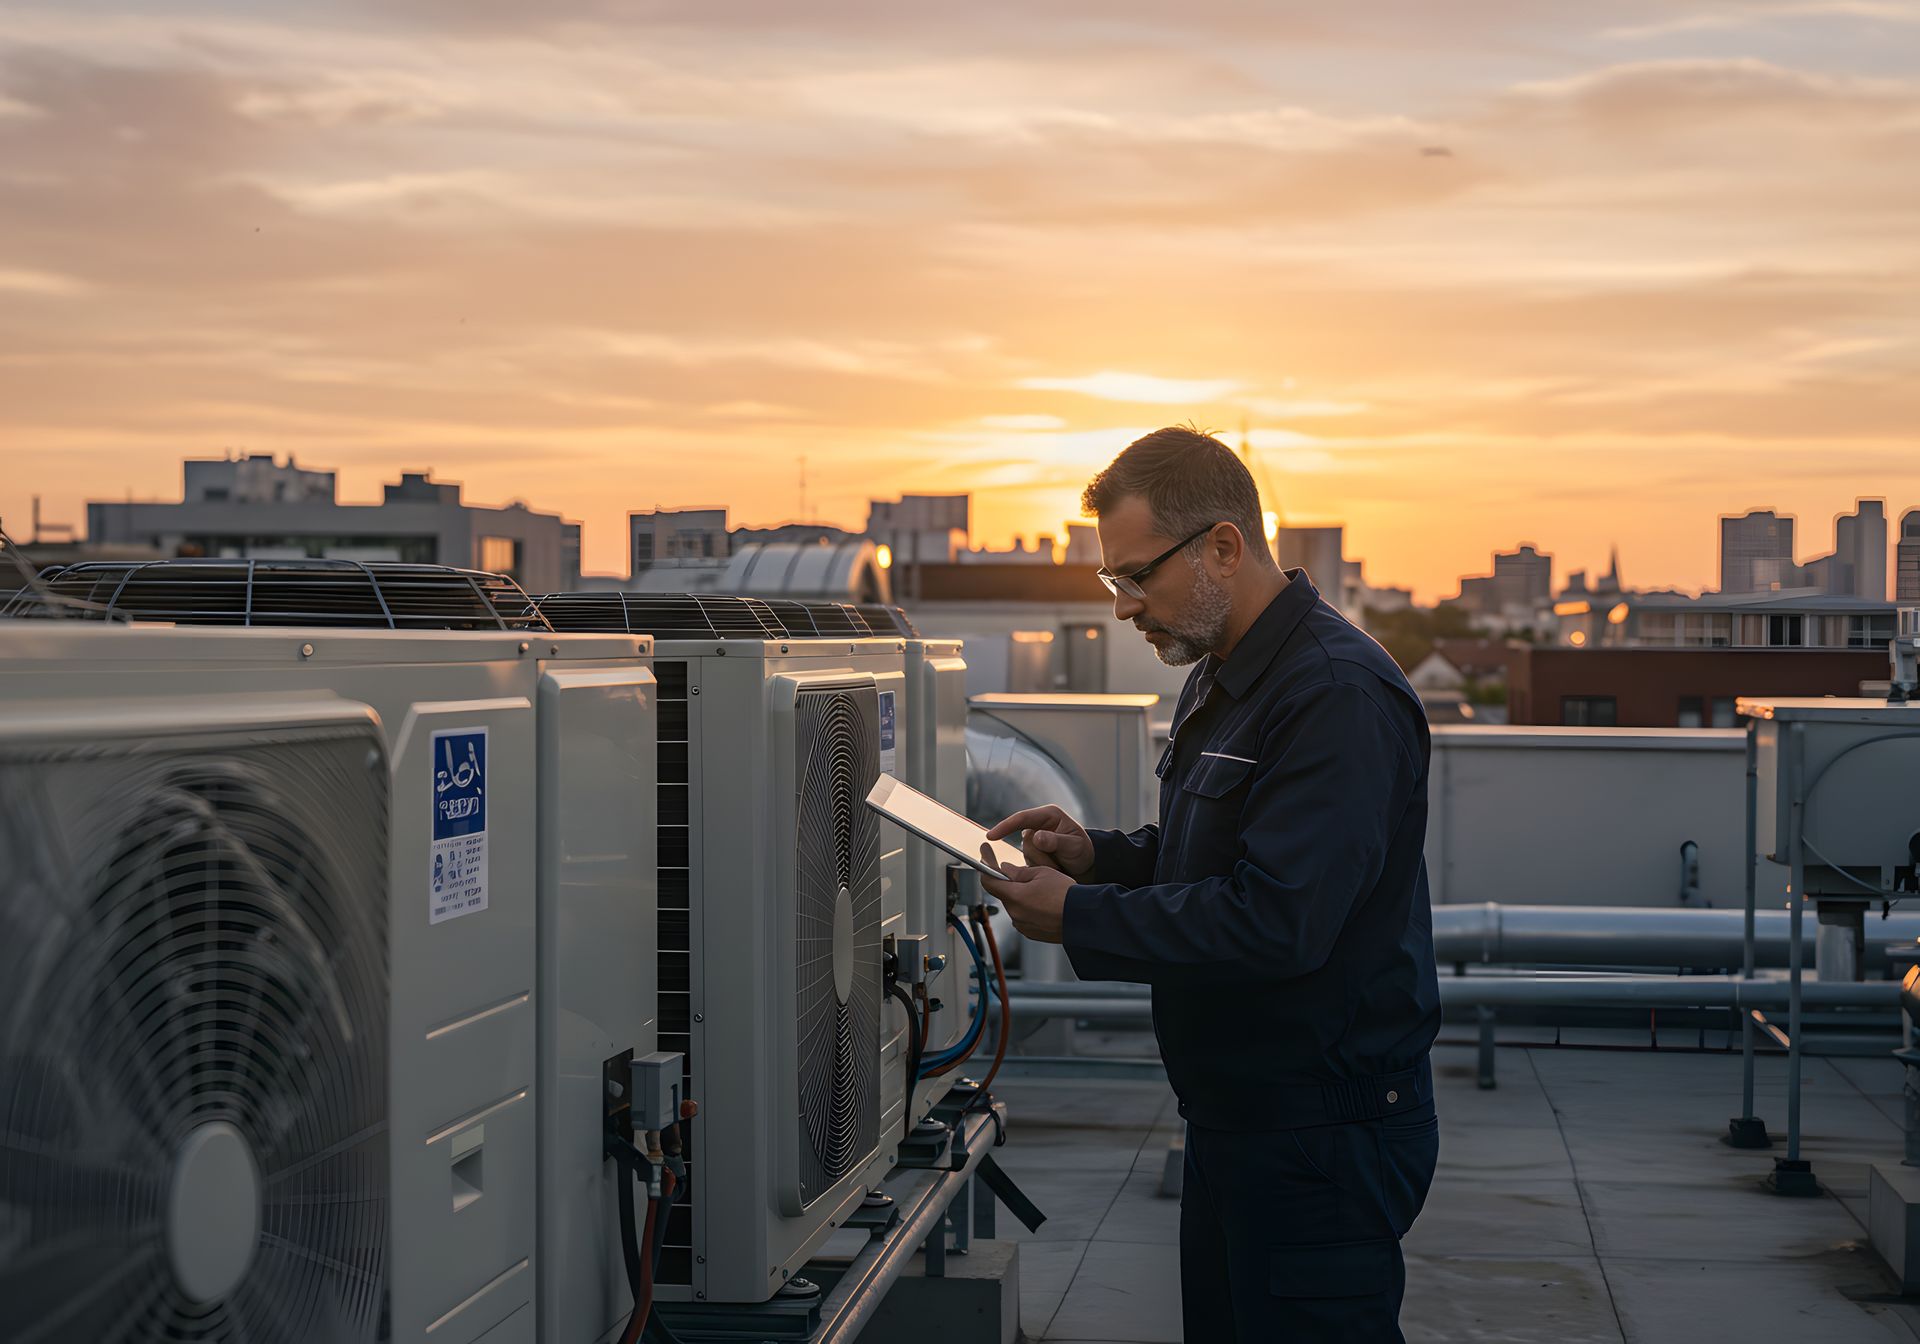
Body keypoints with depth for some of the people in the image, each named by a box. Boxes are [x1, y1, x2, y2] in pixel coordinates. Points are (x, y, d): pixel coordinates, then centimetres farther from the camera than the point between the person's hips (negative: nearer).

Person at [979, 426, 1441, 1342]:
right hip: (1237, 1119, 10)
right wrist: (1099, 854, 6)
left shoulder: (1341, 696, -21)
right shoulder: (1219, 680, 13)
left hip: (1324, 1135, -10)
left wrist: (1078, 919, -19)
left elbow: (1276, 921, -28)